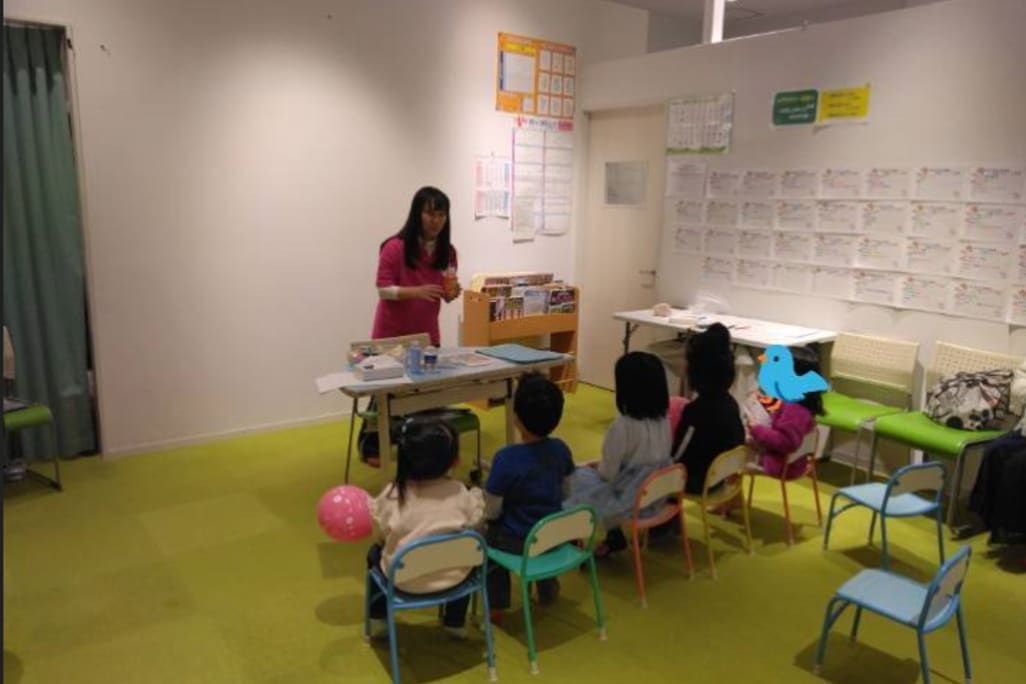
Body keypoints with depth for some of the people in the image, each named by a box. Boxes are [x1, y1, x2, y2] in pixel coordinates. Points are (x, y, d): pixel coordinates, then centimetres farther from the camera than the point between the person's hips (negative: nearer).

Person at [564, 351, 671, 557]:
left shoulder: (622, 427, -27)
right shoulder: (664, 420, -6)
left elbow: (608, 474, -17)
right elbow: (642, 461, 7)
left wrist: (595, 467, 5)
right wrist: (602, 466, 13)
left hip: (629, 500, -7)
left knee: (578, 477, 12)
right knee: (588, 474, 23)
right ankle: (613, 536, 23)